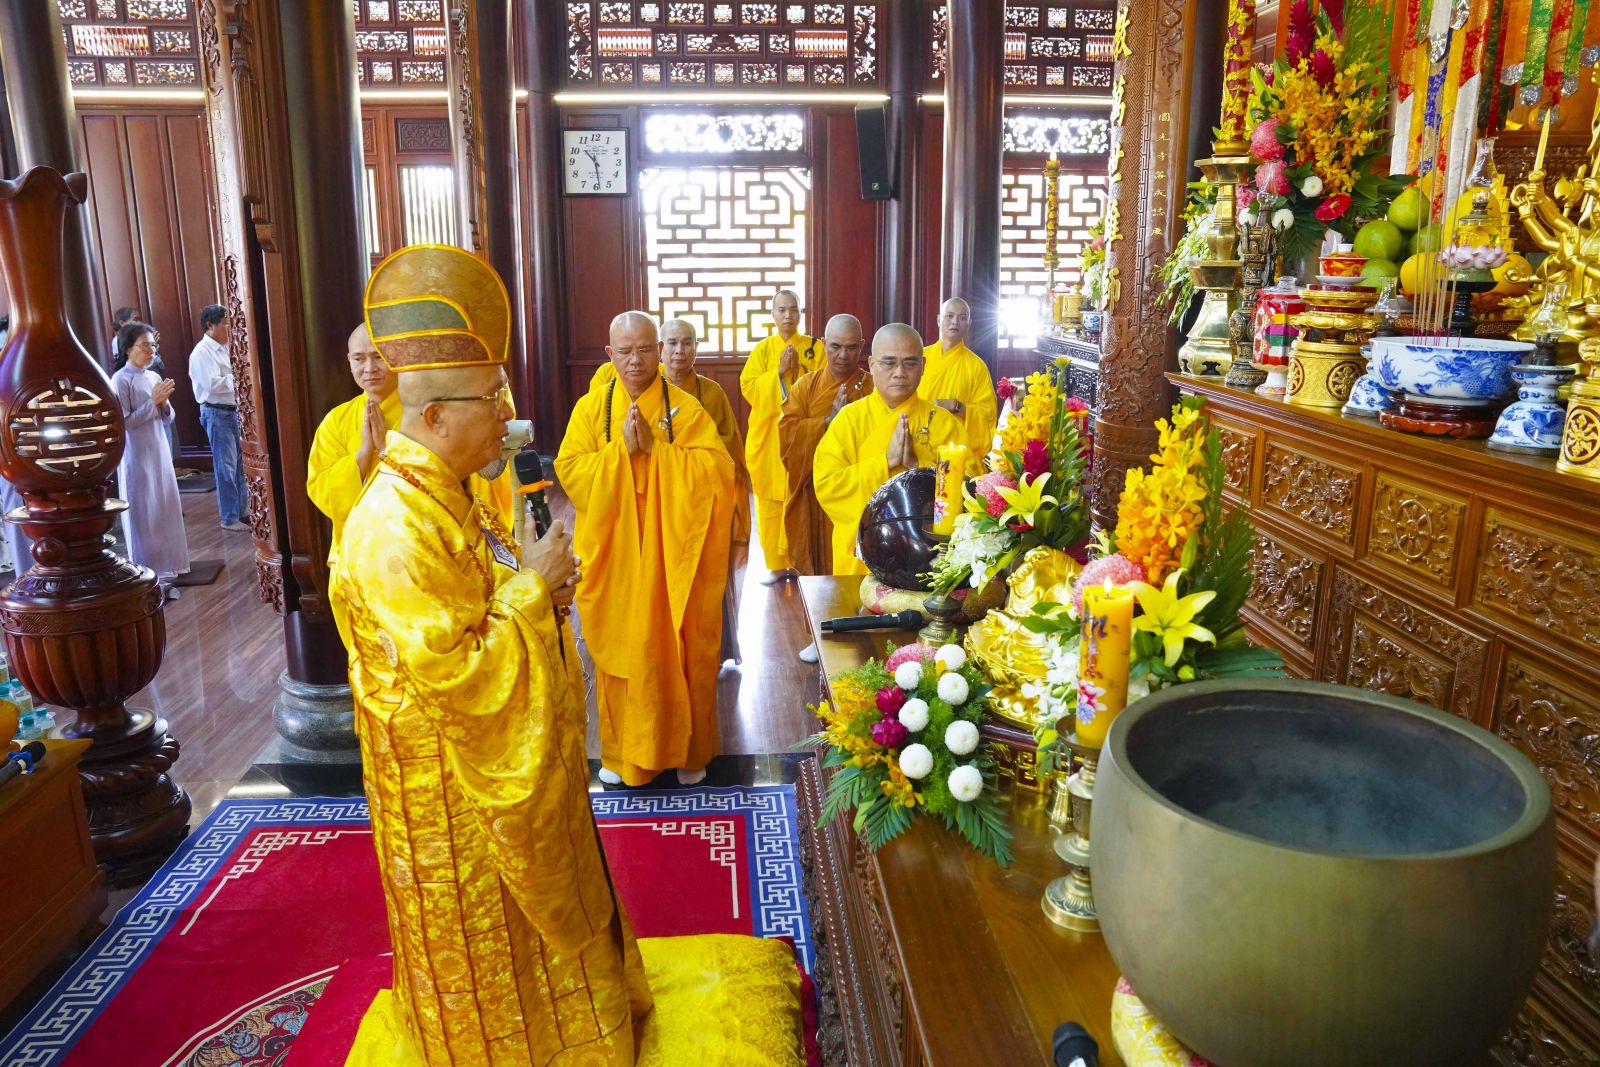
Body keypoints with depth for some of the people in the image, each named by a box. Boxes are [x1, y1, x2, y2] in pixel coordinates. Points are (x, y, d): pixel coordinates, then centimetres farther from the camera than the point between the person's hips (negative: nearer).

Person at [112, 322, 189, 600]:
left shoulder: (154, 377, 9)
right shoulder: (120, 380, -11)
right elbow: (123, 423, -16)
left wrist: (164, 403, -7)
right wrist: (153, 401, -17)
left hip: (159, 452, 7)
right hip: (136, 457, -7)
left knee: (165, 510, 9)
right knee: (144, 514, -1)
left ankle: (165, 572, 18)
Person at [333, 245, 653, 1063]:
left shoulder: (446, 495, 2)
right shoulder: (393, 528, -29)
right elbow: (453, 675, -31)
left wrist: (539, 587, -3)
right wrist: (531, 585, -23)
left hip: (507, 755, 9)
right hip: (451, 778, -9)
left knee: (523, 899, 27)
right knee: (476, 925, 14)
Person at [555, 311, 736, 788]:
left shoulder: (685, 408, -2)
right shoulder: (591, 408, 3)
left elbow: (718, 470, -14)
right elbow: (569, 470, -6)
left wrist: (654, 447, -19)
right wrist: (621, 449, -18)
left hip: (673, 557, -1)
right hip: (613, 557, 1)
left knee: (679, 652, 6)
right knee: (621, 652, 8)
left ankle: (687, 749, 24)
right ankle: (622, 750, 25)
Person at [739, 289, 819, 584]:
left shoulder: (814, 348, 5)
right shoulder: (761, 350, 8)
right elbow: (748, 388, -3)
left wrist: (799, 371, -13)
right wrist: (780, 371, -13)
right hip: (768, 438, 1)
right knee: (770, 502, 0)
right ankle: (776, 564, 9)